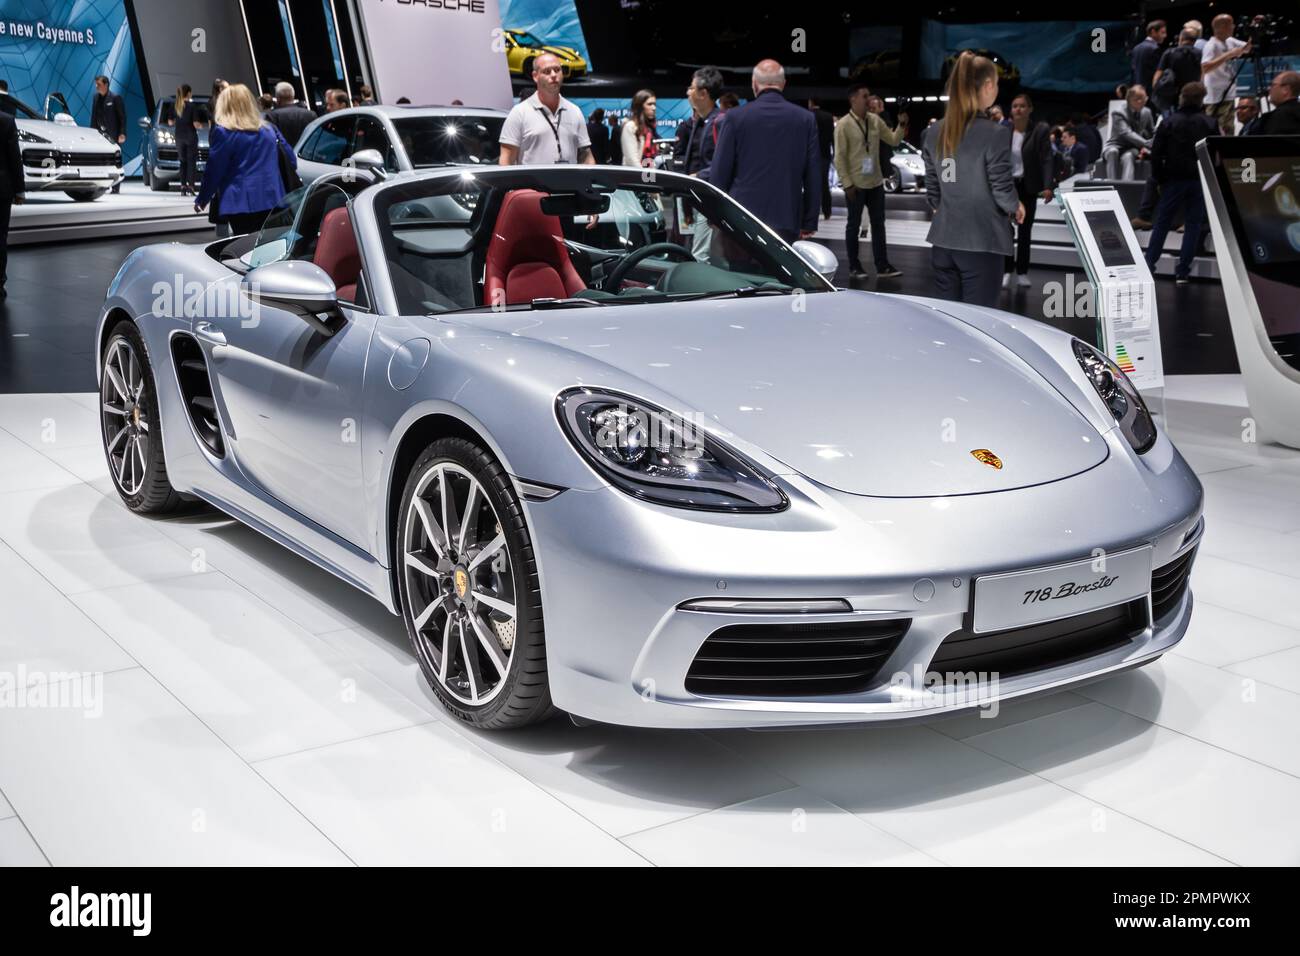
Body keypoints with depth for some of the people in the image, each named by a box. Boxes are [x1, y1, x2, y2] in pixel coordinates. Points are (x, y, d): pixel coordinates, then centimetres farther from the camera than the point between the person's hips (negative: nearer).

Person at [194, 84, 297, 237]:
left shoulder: (223, 132, -3)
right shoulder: (269, 130, 13)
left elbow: (214, 171, -2)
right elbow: (291, 160, 16)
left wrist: (202, 200, 9)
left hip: (241, 203, -5)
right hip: (272, 201, 5)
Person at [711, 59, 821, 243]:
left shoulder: (735, 117, -2)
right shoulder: (806, 119, 3)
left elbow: (720, 173, 0)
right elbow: (813, 176, 4)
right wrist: (809, 222, 10)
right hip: (787, 222, 1)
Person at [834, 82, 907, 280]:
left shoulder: (875, 120, 4)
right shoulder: (844, 125, -12)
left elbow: (893, 140, 12)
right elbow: (840, 157, -13)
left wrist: (902, 125, -7)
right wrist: (847, 184, -15)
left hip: (876, 182, 6)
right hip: (856, 184, -6)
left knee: (878, 224, 8)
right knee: (854, 224, 6)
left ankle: (882, 266, 13)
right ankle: (854, 266, 16)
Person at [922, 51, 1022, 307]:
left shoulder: (934, 133, 5)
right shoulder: (995, 134, -13)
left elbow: (932, 192, 9)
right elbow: (1002, 191, -11)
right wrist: (1016, 208, 9)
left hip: (943, 240, 6)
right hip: (982, 242, -6)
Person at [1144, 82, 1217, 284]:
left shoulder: (1168, 123, -3)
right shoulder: (1210, 124, 1)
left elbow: (1156, 154, -5)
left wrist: (1159, 178, 4)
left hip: (1174, 179, 0)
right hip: (1200, 181, 0)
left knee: (1161, 223, 7)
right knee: (1193, 224, 4)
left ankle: (1149, 265, 4)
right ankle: (1183, 270, 1)